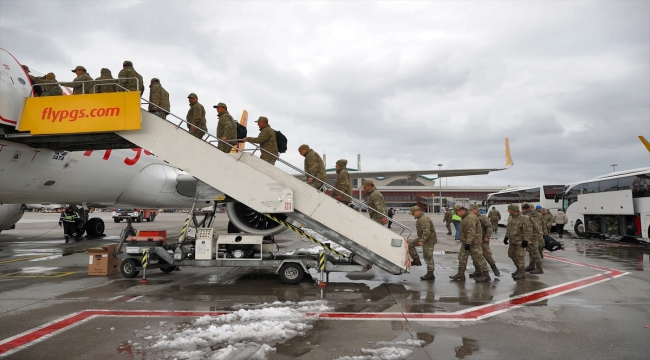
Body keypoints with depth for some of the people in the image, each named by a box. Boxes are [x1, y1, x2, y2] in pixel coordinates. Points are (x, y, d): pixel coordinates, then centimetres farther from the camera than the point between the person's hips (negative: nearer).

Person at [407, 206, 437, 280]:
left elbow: (426, 232, -30)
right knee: (410, 243, 8)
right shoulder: (420, 218, 12)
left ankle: (430, 274, 5)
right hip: (423, 238, 11)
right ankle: (416, 260, 9)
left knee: (428, 257, -4)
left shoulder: (424, 219, -22)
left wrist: (422, 241, -29)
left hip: (429, 240, -11)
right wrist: (421, 240, 26)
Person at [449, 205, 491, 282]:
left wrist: (468, 243, -30)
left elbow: (471, 232, -29)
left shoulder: (470, 217, -22)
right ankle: (461, 274, 14)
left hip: (473, 242, -10)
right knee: (462, 257, 9)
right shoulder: (465, 217, 12)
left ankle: (486, 276, 10)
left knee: (478, 258, -1)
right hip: (466, 242, 10)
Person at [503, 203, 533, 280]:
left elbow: (528, 230, -17)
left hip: (520, 241, -8)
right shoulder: (510, 218, 8)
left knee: (520, 256, -4)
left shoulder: (524, 218, -16)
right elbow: (508, 228, 20)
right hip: (512, 241, 8)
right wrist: (506, 237, 17)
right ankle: (519, 269, 34)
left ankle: (521, 273, 8)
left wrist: (525, 240, -20)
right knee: (512, 254, 16)